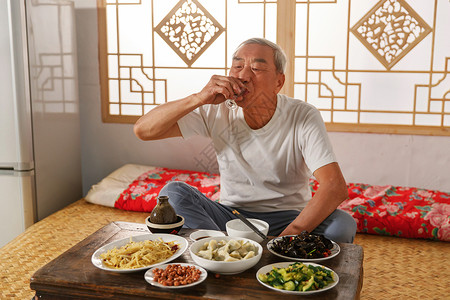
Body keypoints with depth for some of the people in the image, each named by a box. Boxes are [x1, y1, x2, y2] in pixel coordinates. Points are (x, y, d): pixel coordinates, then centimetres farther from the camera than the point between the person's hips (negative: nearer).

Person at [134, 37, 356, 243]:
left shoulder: (304, 117, -13)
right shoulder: (217, 112, -7)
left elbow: (336, 187, -24)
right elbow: (143, 130, -12)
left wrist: (288, 237, -37)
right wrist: (199, 98, -25)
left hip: (289, 218, -1)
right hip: (230, 214, 2)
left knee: (342, 225, -30)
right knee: (173, 193, -21)